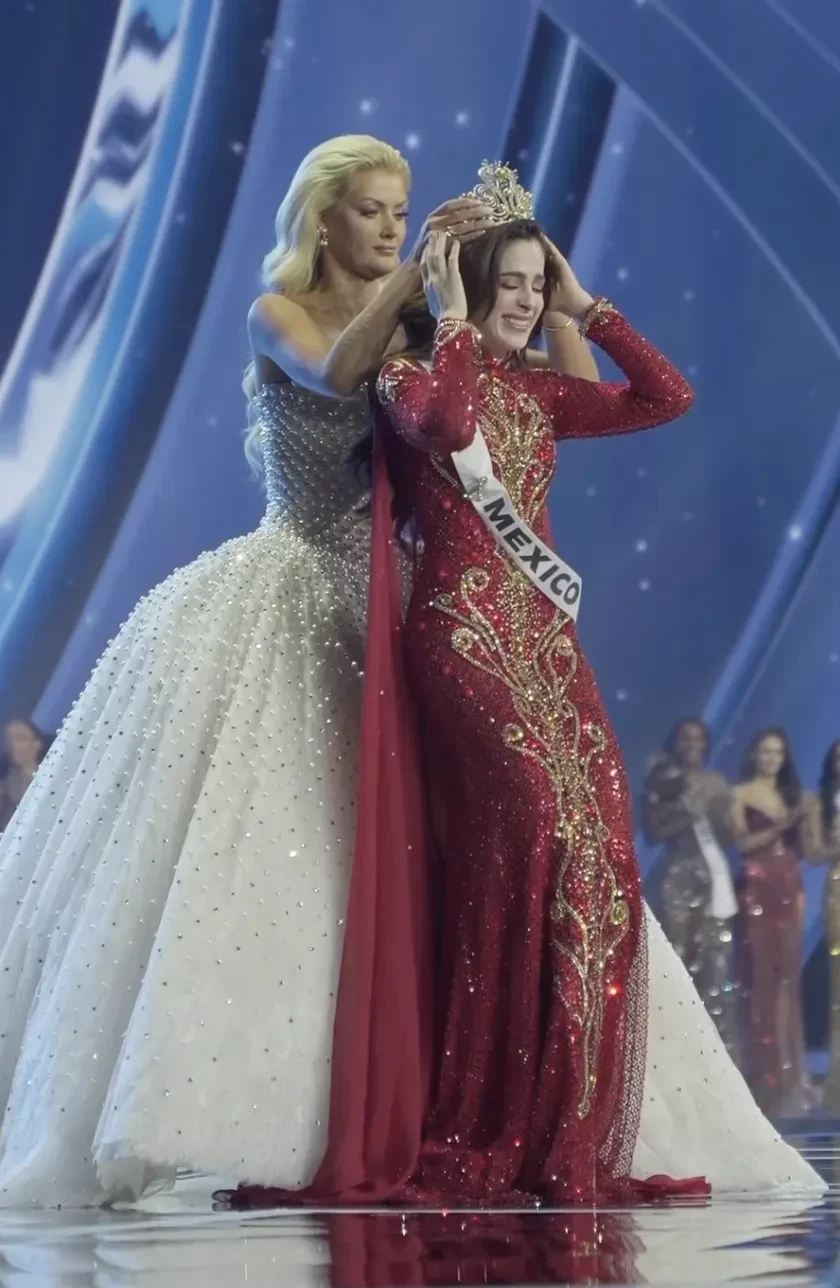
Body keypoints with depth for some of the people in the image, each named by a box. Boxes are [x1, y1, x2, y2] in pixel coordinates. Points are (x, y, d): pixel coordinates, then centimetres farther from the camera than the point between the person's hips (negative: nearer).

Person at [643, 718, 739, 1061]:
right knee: (678, 960, -9)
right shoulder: (663, 783, 6)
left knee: (717, 960, -4)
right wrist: (686, 813, -9)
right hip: (678, 877, -3)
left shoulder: (716, 784, 14)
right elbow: (652, 833, -1)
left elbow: (729, 836, 10)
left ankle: (721, 1052, -4)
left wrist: (716, 808, -7)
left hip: (714, 876, 3)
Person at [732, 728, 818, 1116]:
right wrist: (779, 826, -17)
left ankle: (788, 1072, 4)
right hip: (759, 887, -5)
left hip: (790, 886, 5)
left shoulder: (790, 794, 16)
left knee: (788, 974, 2)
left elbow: (801, 849, 14)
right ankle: (767, 1073, -4)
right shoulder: (741, 794, 2)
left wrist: (801, 820, -1)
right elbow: (743, 842, -8)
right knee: (762, 974, -6)